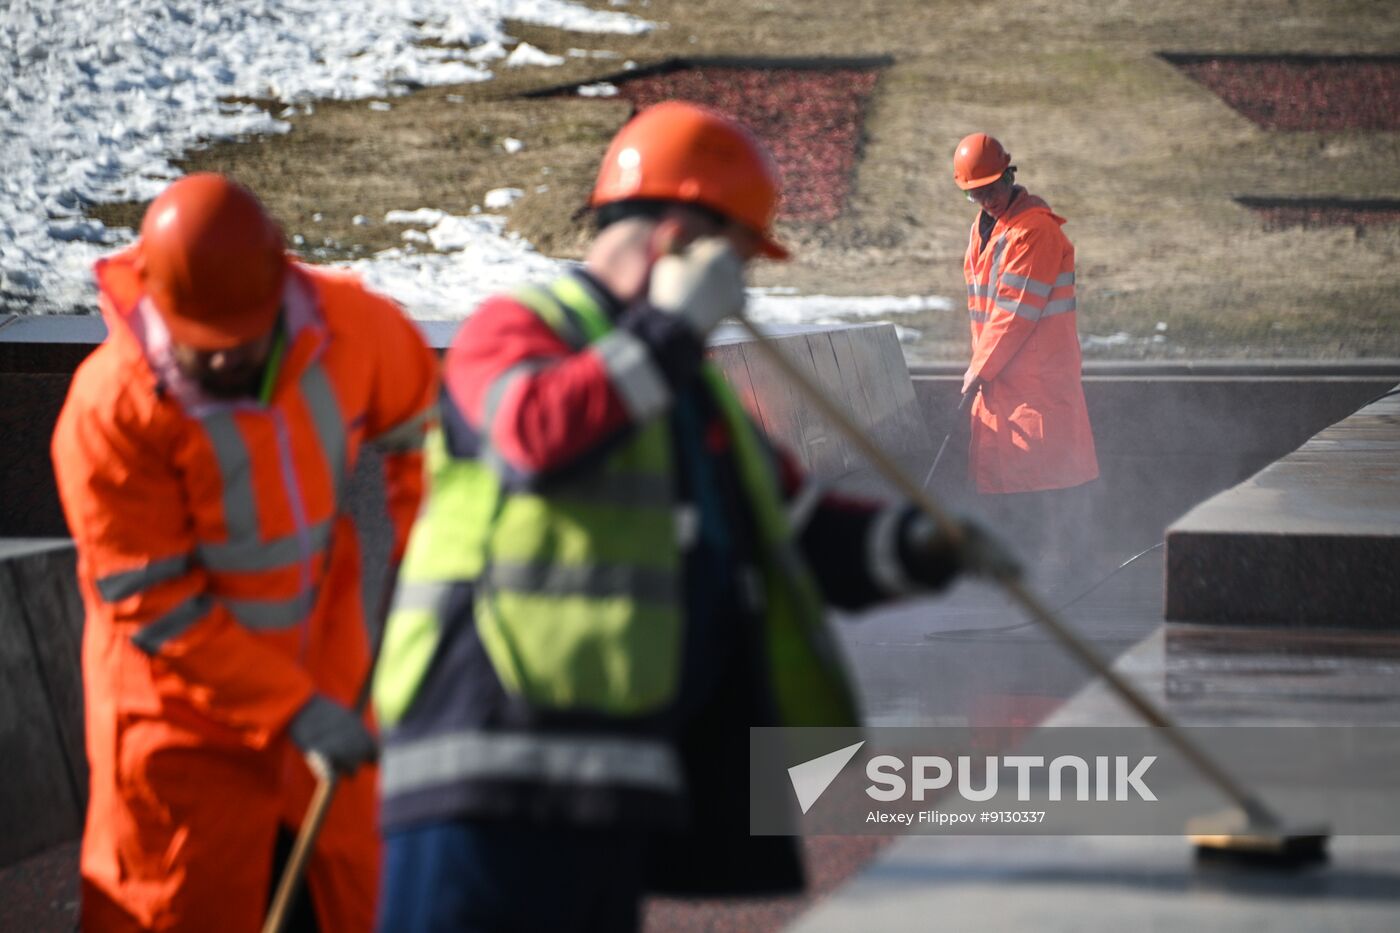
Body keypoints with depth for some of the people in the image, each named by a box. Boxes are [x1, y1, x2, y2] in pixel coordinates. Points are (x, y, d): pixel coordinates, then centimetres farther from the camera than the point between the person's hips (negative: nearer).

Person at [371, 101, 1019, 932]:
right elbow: (537, 433, -26)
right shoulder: (514, 330, -3)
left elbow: (792, 528, 26)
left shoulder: (693, 388, 25)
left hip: (614, 783, 9)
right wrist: (671, 328, -17)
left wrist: (917, 546, 8)